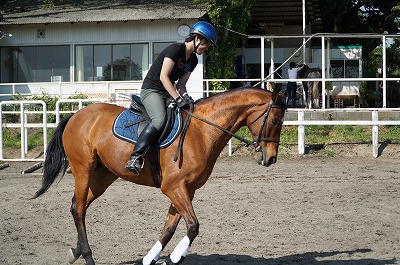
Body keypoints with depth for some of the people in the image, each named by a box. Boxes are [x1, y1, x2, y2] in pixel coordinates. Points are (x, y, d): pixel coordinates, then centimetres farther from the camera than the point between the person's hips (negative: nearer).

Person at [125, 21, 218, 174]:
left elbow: (181, 84, 10)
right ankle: (135, 158, -36)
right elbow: (163, 77, -19)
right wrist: (178, 99, -25)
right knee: (160, 120, -34)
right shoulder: (175, 49, -14)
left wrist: (185, 97, -12)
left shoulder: (193, 60, 13)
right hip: (151, 90, -9)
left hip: (168, 93, 9)